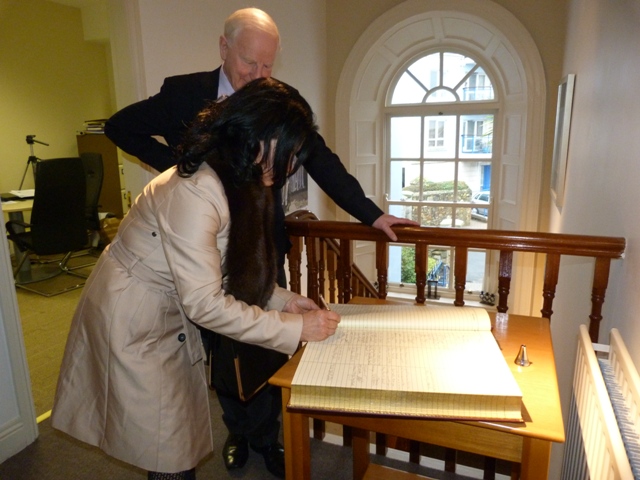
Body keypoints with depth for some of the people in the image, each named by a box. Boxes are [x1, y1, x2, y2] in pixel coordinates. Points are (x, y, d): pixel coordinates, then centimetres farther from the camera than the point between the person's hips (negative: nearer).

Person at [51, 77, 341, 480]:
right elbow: (204, 302, -29)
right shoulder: (195, 191, -31)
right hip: (133, 321, -8)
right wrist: (294, 328, -23)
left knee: (186, 429, 17)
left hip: (171, 316, 8)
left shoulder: (242, 184, -2)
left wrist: (280, 298, -6)